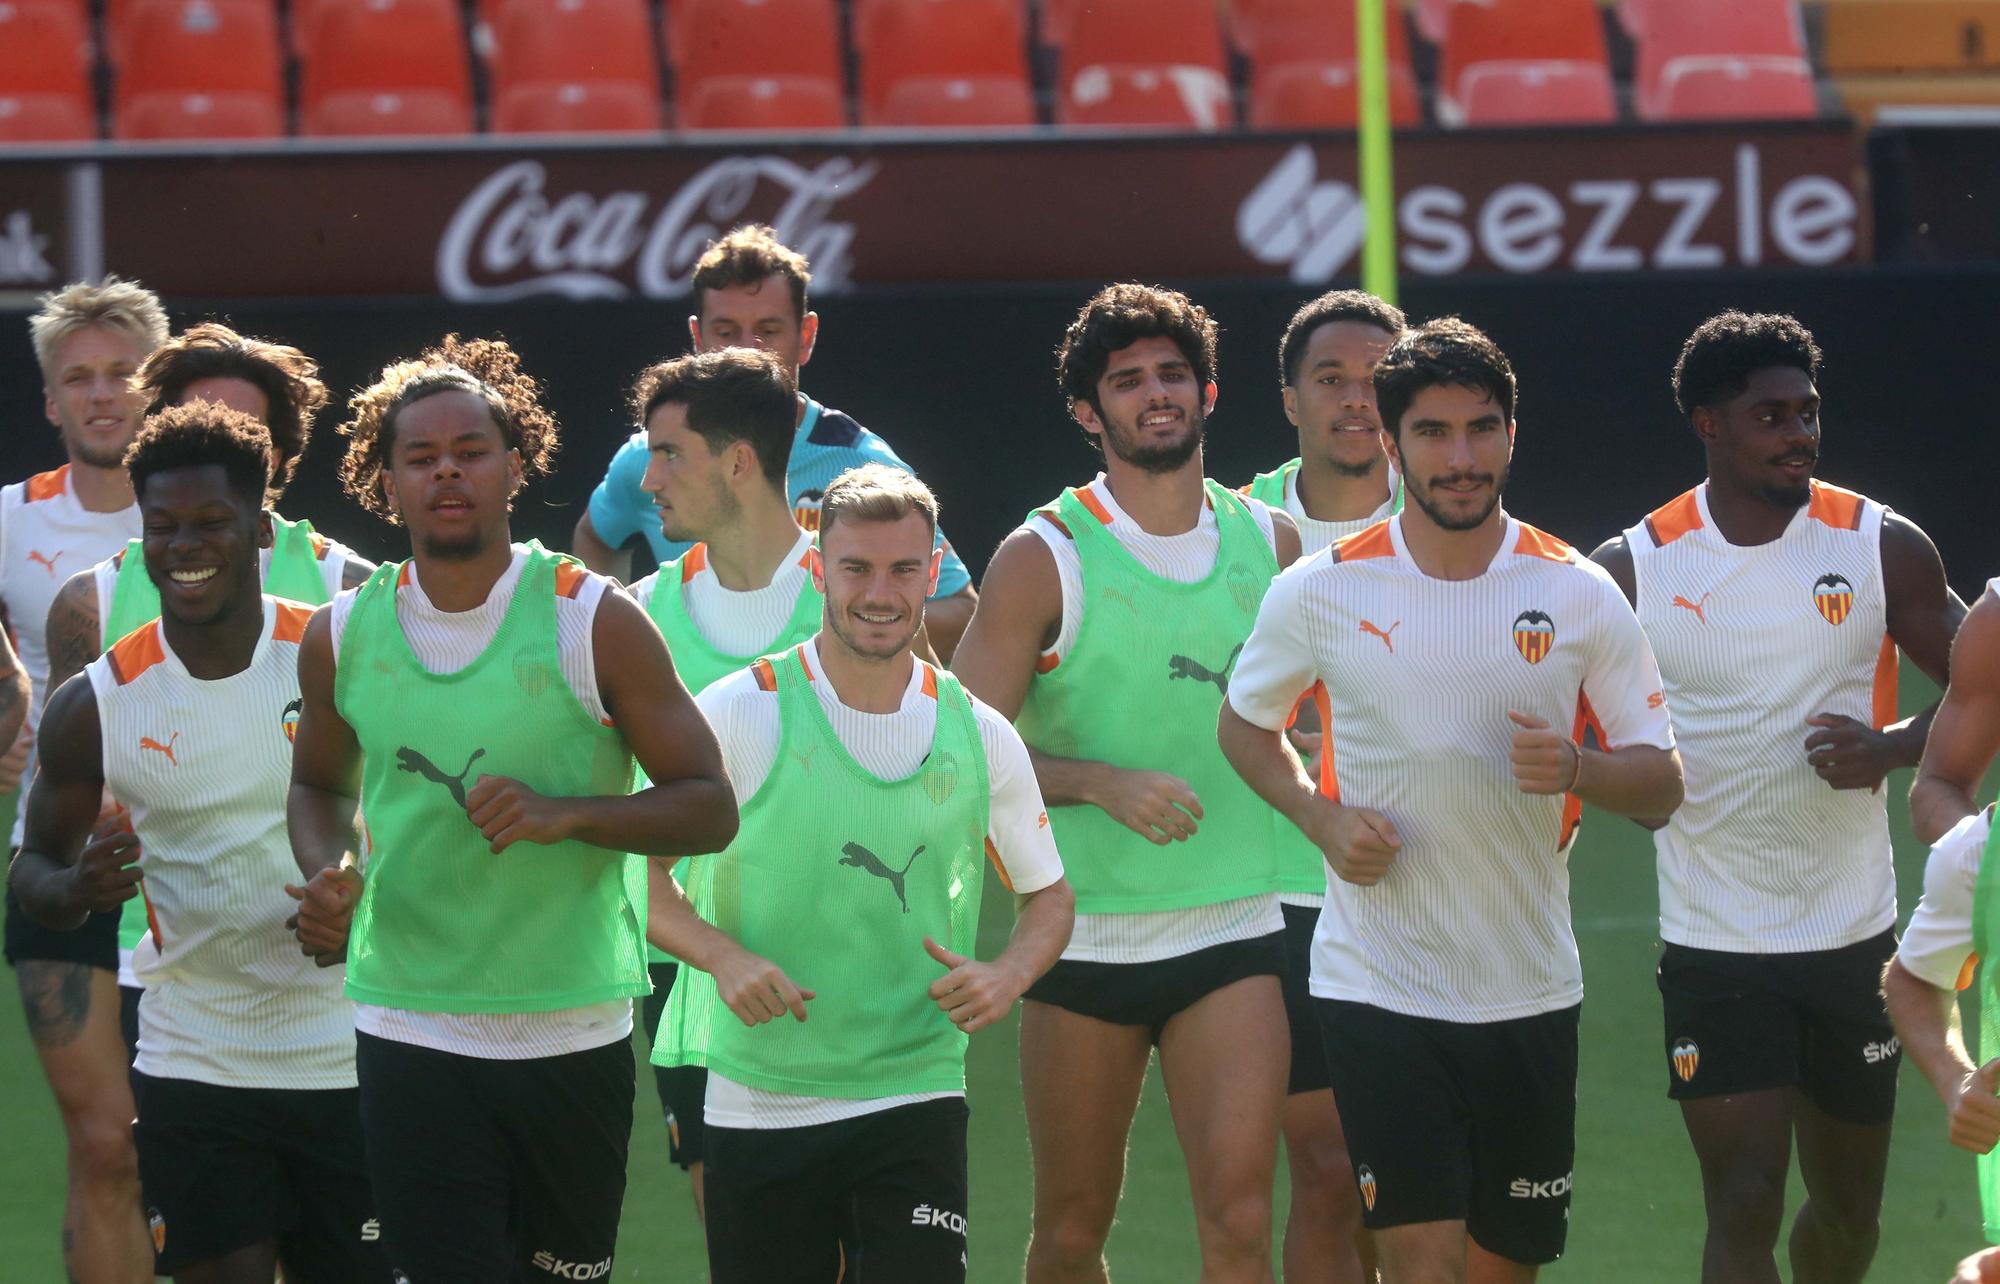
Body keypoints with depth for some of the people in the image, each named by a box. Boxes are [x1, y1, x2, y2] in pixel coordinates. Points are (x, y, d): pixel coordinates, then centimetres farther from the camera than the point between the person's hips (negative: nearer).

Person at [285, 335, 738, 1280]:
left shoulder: (593, 621, -5)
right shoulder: (342, 636, 4)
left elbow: (709, 808, -3)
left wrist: (564, 815, -19)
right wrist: (328, 874, 0)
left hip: (572, 1033, -1)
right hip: (409, 1031, 1)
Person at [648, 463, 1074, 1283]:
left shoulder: (980, 736, 5)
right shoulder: (739, 714, -4)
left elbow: (1048, 894, 16)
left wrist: (1007, 978, -6)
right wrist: (721, 957, -17)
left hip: (917, 1093, 1)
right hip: (757, 1100, -1)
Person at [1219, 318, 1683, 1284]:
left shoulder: (1581, 596, 0)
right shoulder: (1320, 592, -3)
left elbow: (1662, 784, 4)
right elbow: (1245, 725, 14)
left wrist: (1576, 768, -19)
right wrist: (1323, 818, -4)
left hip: (1529, 988, 2)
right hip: (1375, 981, -2)